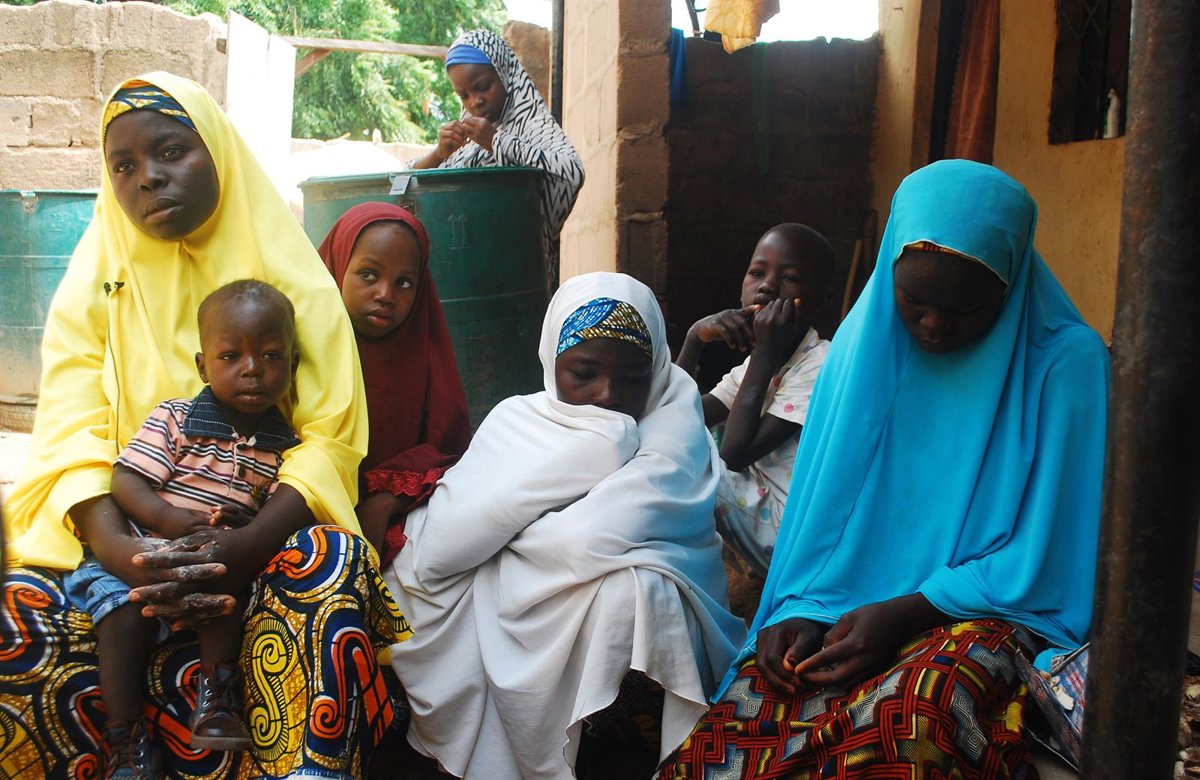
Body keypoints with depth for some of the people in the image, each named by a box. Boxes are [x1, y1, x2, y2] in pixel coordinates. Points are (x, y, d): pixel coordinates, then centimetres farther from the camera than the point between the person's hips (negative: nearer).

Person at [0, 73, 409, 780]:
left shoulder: (291, 277, 2)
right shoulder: (94, 285, 7)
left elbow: (331, 437, -7)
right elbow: (74, 443, -4)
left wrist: (247, 547, -26)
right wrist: (121, 552, -25)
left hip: (260, 533, -1)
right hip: (126, 537, 2)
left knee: (334, 567, -34)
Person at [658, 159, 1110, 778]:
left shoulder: (1065, 362, -6)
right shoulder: (863, 340, 6)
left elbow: (1042, 562, -6)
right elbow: (824, 506, 8)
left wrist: (905, 612, -15)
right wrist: (803, 610, -8)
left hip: (988, 607, -2)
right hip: (850, 604, 3)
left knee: (915, 710, -37)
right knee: (749, 703, -28)